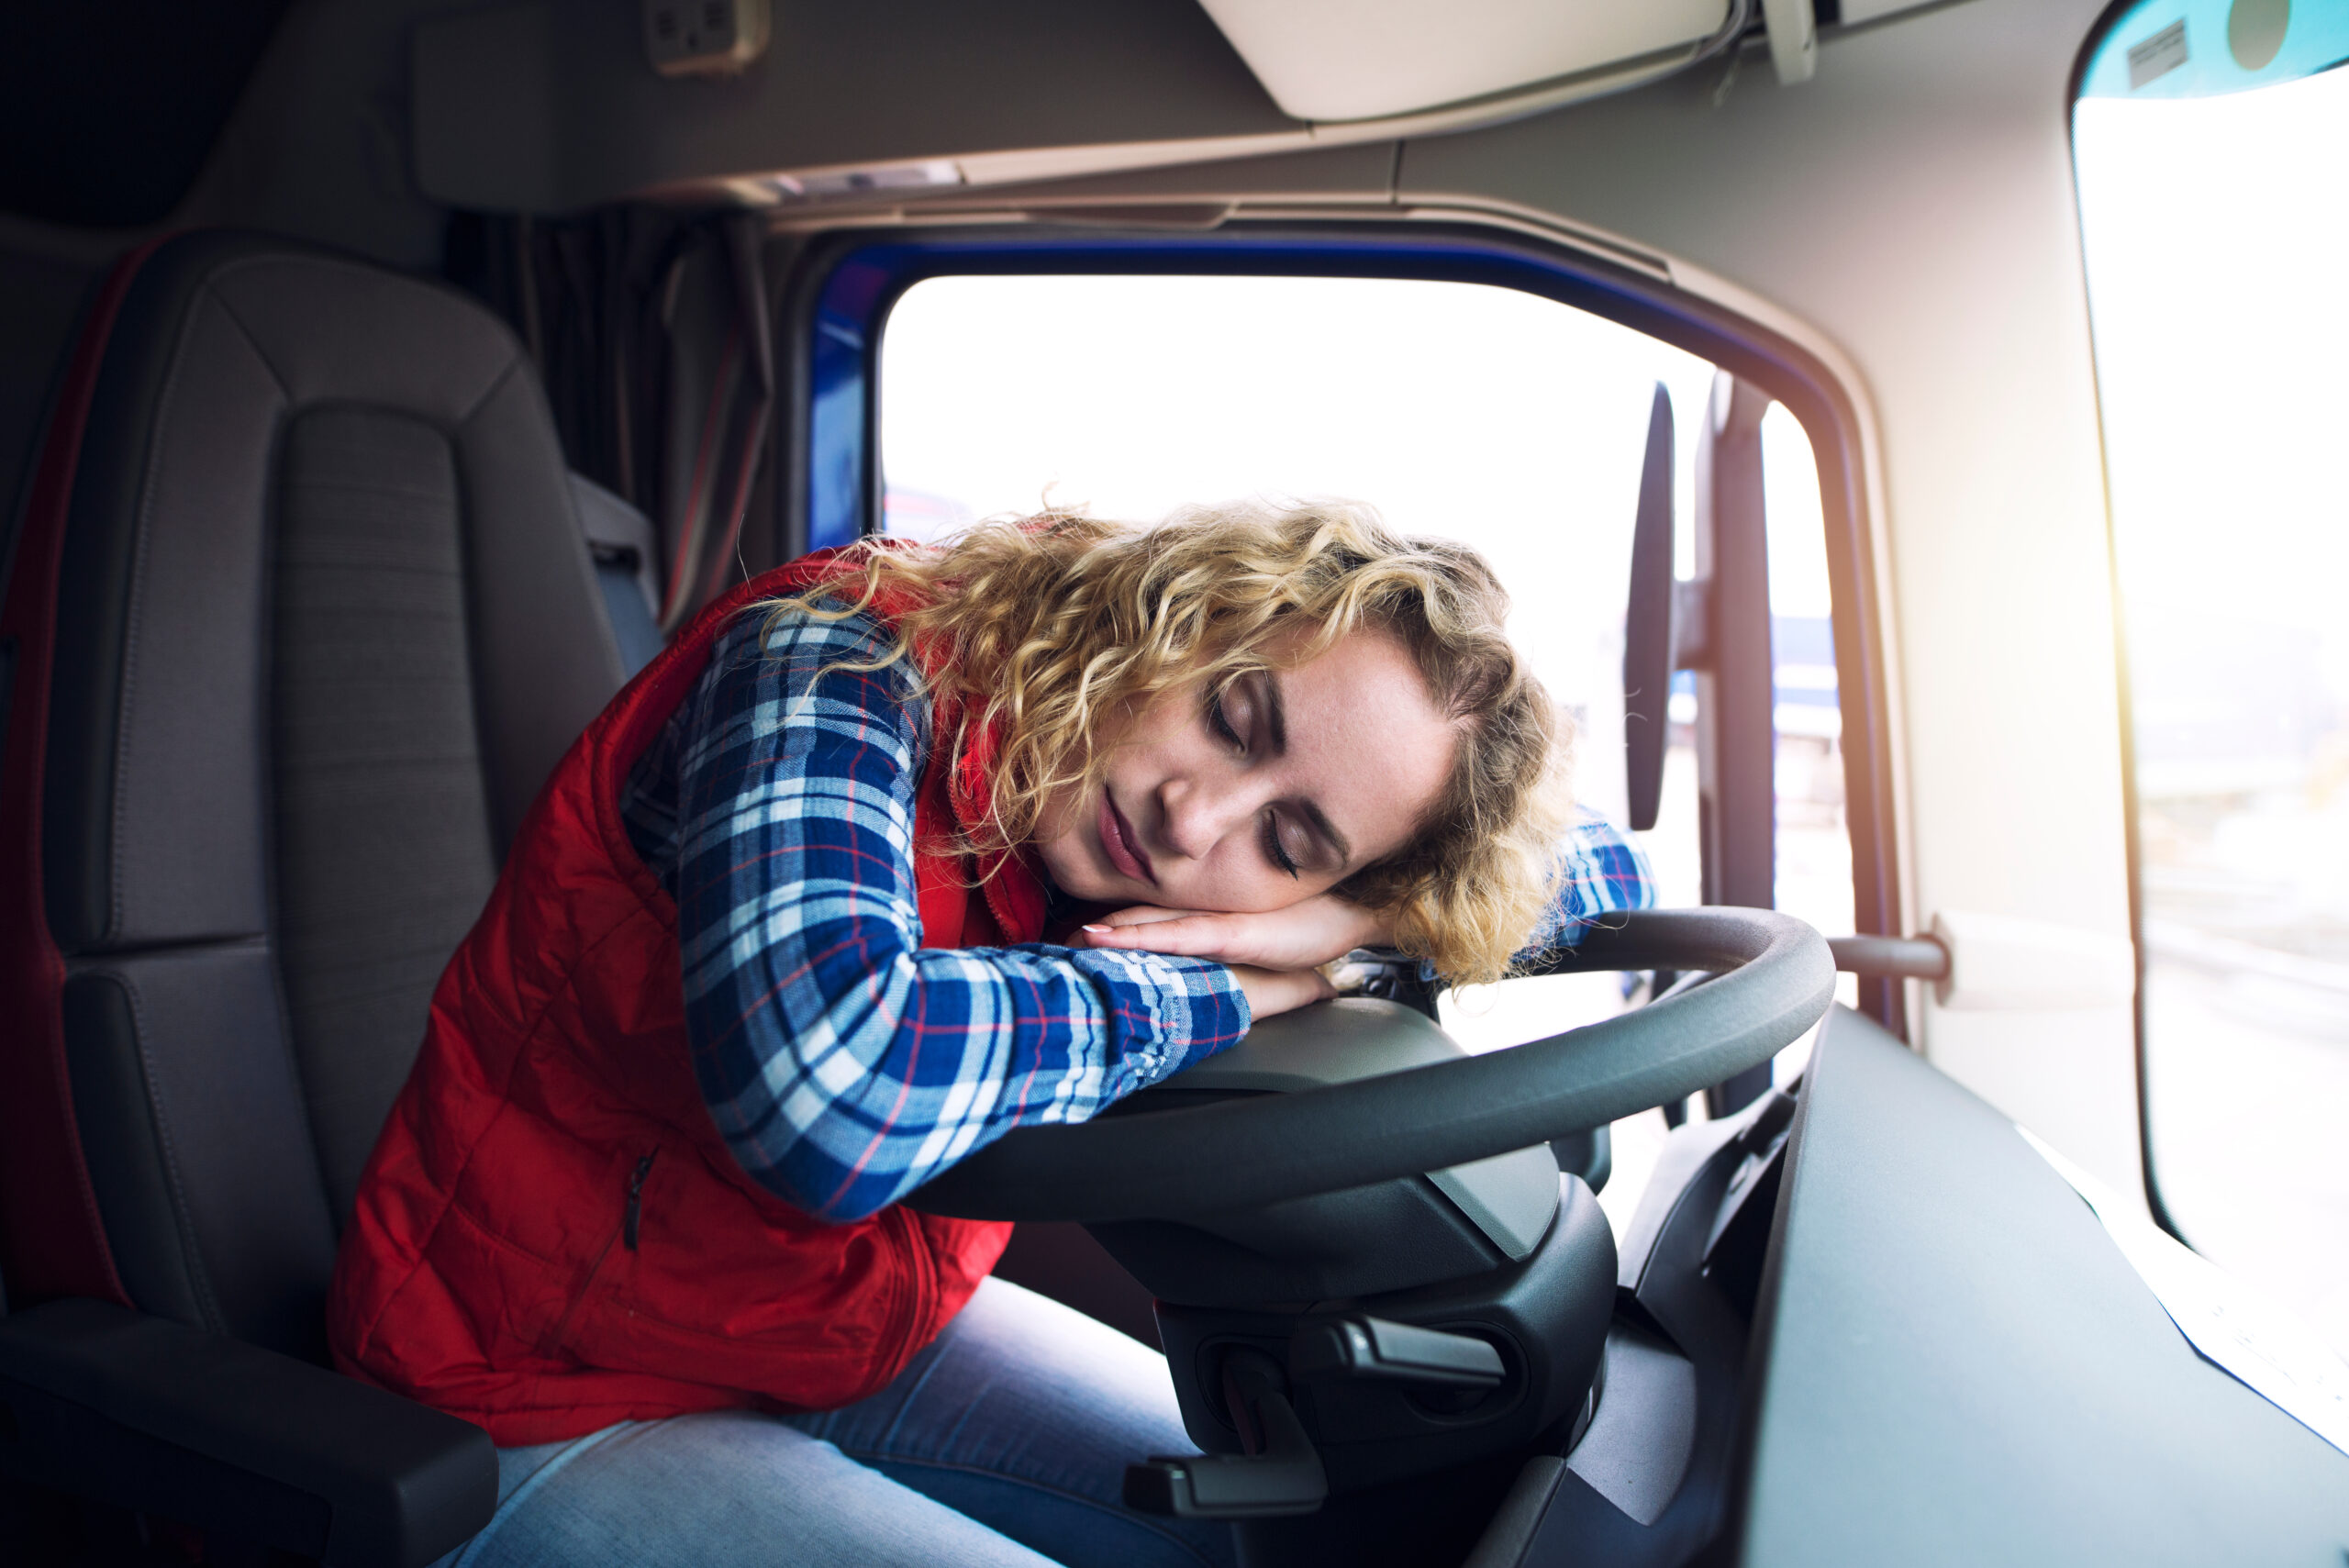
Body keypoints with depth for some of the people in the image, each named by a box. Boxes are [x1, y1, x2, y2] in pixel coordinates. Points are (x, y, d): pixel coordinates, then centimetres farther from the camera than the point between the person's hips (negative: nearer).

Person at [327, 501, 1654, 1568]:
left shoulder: (1131, 824, -9)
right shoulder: (849, 670, -26)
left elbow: (1605, 870, -3)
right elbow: (835, 1095, -46)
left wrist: (1349, 926, -23)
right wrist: (1216, 992, -29)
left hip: (879, 1336, 6)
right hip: (554, 1401, -5)